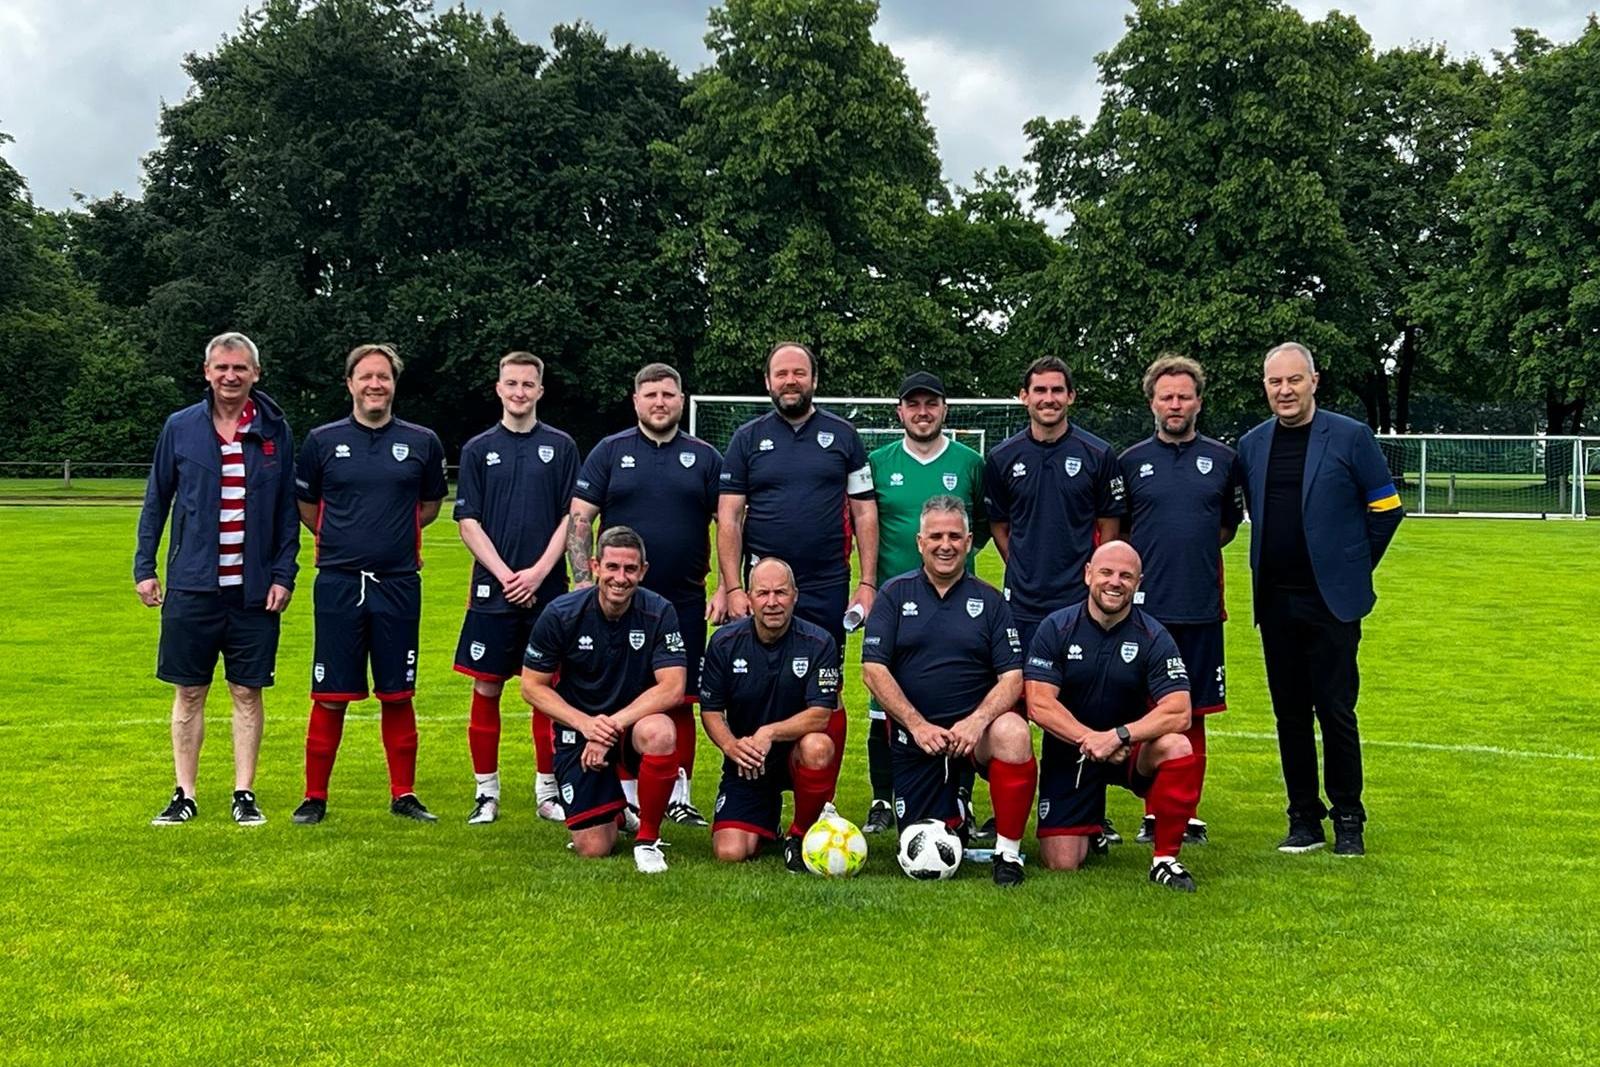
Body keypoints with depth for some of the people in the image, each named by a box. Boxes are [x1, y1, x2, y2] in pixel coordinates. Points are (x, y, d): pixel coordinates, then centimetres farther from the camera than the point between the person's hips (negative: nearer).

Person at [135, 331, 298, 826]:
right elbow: (155, 501, 9)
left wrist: (284, 575, -1)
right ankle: (185, 795, 16)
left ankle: (244, 794, 15)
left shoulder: (276, 432, 2)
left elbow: (289, 510, 6)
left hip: (255, 590, 0)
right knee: (189, 693, 7)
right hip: (191, 586, 0)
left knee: (247, 692, 6)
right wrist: (144, 567, 3)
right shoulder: (180, 428, 3)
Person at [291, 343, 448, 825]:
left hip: (399, 584, 1)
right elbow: (305, 506, 16)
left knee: (398, 695, 7)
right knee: (330, 697, 1)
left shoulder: (422, 442, 5)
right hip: (338, 585, -1)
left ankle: (404, 794, 17)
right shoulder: (322, 441, 3)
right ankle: (315, 797, 12)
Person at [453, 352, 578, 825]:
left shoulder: (561, 447, 6)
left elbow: (572, 517, 2)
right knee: (486, 689, 2)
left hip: (548, 590, 0)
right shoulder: (478, 449, 6)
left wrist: (539, 572, -10)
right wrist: (504, 574, -9)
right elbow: (468, 522, 2)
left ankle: (548, 790, 14)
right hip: (492, 589, 0)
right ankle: (486, 791, 12)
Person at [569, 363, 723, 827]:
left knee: (681, 700, 4)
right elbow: (579, 520, 1)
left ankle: (679, 796, 14)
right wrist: (584, 581, -9)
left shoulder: (704, 457, 7)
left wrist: (726, 589, -1)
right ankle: (627, 796, 12)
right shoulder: (609, 452, 4)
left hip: (685, 602, 1)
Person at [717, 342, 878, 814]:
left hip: (828, 589, 0)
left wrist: (868, 582, -1)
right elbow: (728, 518, 3)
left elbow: (864, 512, 7)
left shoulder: (842, 436, 8)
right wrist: (733, 588, -5)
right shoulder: (748, 438, 7)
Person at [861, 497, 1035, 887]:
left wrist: (976, 722, -21)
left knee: (1013, 734, -36)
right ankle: (954, 808, 34)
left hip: (974, 726, 0)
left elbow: (1012, 677, -3)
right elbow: (873, 669, -4)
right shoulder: (895, 594, 3)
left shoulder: (989, 600, 4)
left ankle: (1008, 852, -18)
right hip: (913, 734, 1)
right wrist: (918, 725, -15)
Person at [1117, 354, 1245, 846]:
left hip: (1201, 608, 1)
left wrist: (1193, 551, 10)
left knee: (1193, 714, 6)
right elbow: (1114, 533, 12)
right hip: (1145, 607, -1)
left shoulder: (1223, 459, 7)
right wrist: (1152, 557, 4)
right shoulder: (1131, 461, 5)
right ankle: (1154, 812, 11)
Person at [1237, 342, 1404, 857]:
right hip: (1276, 601, 4)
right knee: (1290, 714, 7)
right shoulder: (1251, 445, 9)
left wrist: (1355, 567, 4)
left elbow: (1386, 508, 2)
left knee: (1336, 712, -1)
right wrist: (1268, 569, 13)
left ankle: (1348, 820, 11)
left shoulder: (1350, 437, -4)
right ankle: (1304, 819, 16)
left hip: (1332, 600, -4)